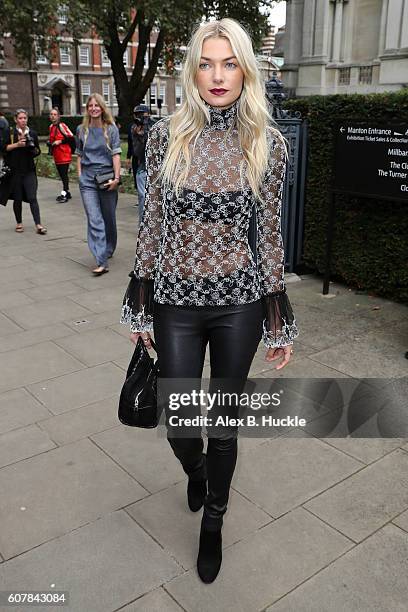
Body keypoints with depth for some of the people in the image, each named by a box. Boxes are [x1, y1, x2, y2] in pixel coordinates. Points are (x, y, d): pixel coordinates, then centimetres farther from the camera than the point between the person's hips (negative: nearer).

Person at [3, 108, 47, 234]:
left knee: (32, 198, -7)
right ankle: (19, 223, 22)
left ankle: (38, 225, -10)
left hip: (29, 170, 1)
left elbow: (38, 151, 13)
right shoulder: (10, 132, 2)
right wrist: (17, 144, -14)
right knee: (17, 198, 7)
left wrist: (33, 149, -8)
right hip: (15, 170, -1)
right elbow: (4, 148, -3)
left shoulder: (32, 133, 8)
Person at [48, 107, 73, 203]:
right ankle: (67, 192, 23)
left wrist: (60, 141, -16)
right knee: (62, 174, 13)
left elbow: (71, 137, -15)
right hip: (57, 155, 8)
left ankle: (64, 194, -9)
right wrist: (50, 143, 9)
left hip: (64, 154, -8)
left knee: (64, 174, -9)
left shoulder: (62, 126, -11)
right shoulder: (51, 127, 14)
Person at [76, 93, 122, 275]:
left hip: (107, 176, -1)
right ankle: (102, 262, -13)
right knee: (94, 220, -9)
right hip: (87, 178, 1)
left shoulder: (111, 128, 1)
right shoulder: (82, 129, 9)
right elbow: (79, 155, 15)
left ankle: (108, 250, 33)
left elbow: (116, 154, -5)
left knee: (109, 218, 11)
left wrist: (116, 178, -13)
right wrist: (80, 175, 7)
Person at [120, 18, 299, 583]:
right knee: (179, 427, 8)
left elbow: (269, 233, 1)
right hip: (176, 302, 1)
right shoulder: (166, 135, -3)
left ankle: (213, 522, 40)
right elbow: (152, 223, 2)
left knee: (224, 424, 12)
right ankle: (195, 468, 48)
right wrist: (140, 307, 3)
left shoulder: (267, 143, -4)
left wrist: (281, 322, 1)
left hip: (239, 302, 0)